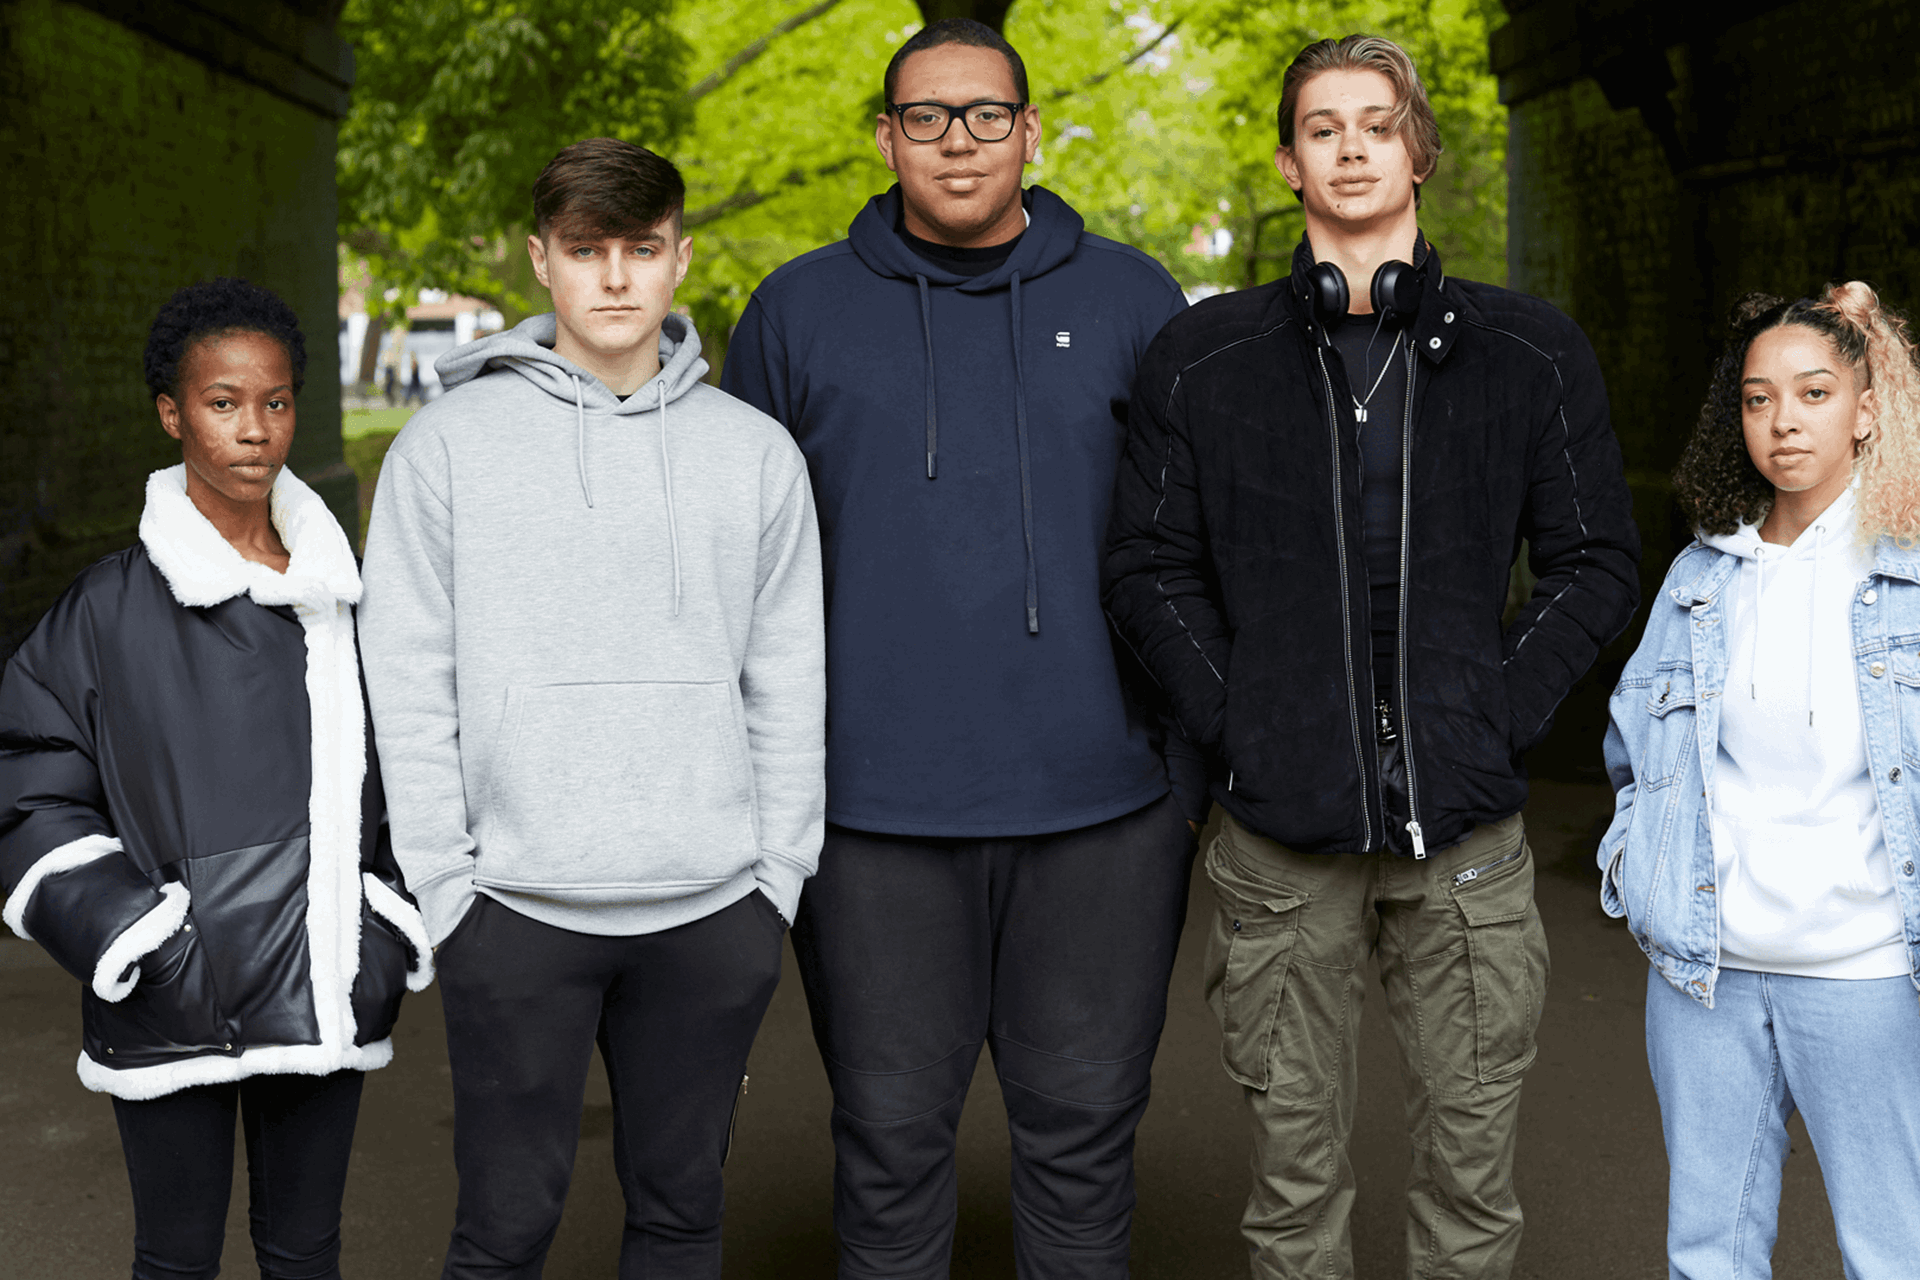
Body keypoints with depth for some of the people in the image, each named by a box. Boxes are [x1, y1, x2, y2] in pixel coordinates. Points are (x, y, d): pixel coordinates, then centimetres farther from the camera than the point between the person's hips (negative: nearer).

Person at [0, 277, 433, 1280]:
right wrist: (134, 942, -12)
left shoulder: (341, 594, 7)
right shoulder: (110, 610, -5)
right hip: (172, 1013, -3)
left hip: (323, 1001, 3)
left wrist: (396, 934, 5)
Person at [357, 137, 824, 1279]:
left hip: (713, 908, 2)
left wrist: (778, 880, 2)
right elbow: (408, 686, -1)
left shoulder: (756, 450, 7)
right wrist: (447, 886, -6)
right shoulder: (450, 444, 1)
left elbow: (788, 688, 7)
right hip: (518, 908, -2)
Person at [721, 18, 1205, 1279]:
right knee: (891, 1138, 8)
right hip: (873, 815, 0)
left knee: (1083, 1130, 10)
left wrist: (1209, 764, 5)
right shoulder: (800, 312, 7)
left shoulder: (1132, 300, 7)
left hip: (1102, 810, 0)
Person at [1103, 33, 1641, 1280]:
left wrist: (1504, 711, -4)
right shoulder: (1203, 359, 5)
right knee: (1296, 1155, 9)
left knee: (1472, 1156, 8)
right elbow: (1150, 567, 6)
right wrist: (1234, 716, -5)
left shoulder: (1531, 353, 6)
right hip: (1283, 829, 0)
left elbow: (1597, 562, 7)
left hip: (1466, 819, 1)